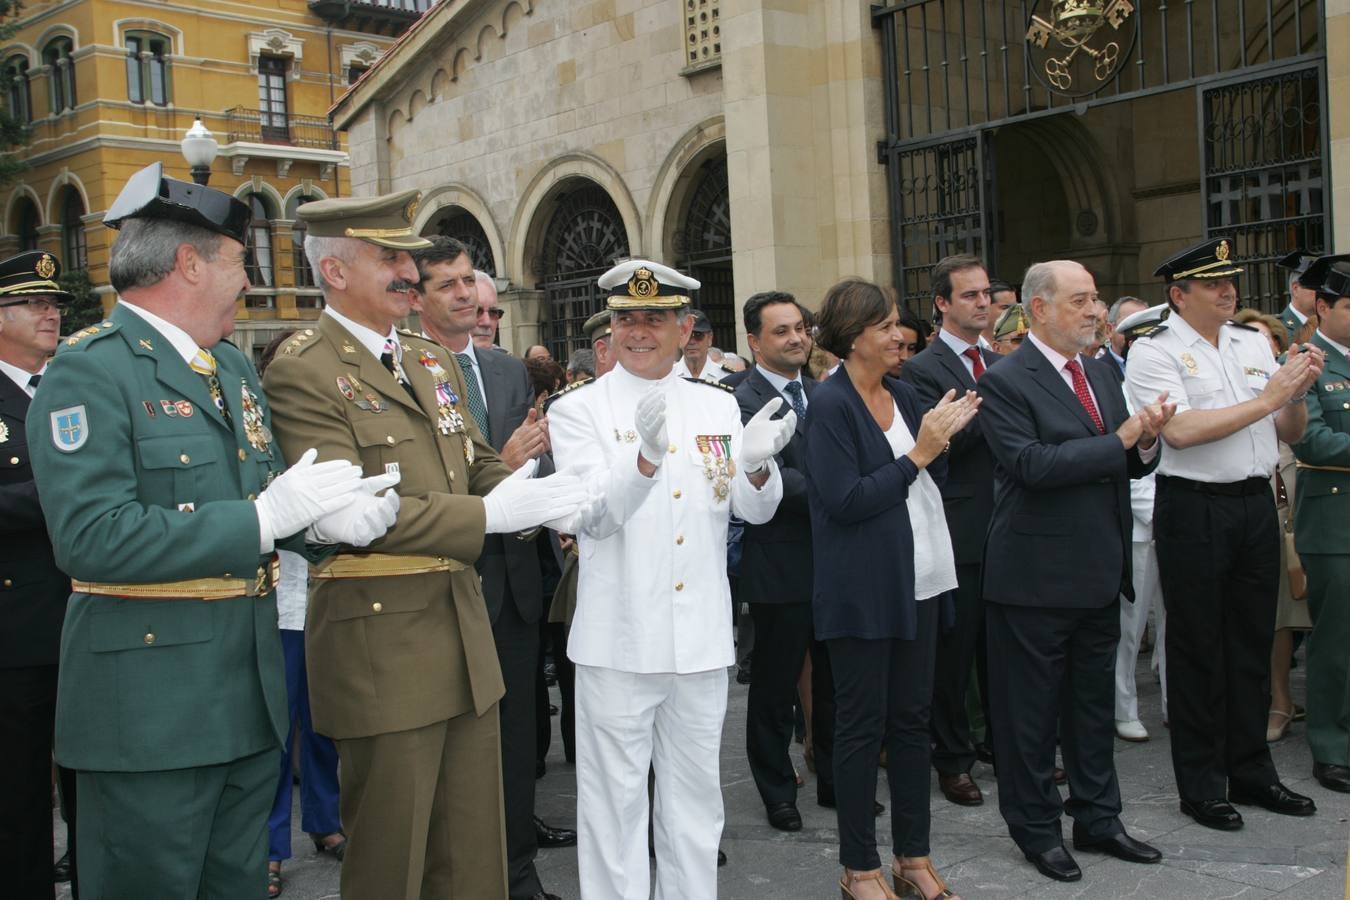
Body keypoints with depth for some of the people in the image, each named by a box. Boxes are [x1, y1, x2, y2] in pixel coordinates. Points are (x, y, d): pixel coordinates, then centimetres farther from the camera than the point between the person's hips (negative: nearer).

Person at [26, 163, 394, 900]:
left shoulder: (232, 366, 12)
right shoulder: (90, 372, -15)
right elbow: (90, 538, -25)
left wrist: (324, 510, -11)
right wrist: (267, 516, -24)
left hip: (249, 690, 8)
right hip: (150, 701, -8)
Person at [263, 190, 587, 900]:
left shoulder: (435, 364, 14)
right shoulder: (302, 371, -12)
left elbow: (478, 466, 16)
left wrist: (540, 495, -6)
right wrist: (489, 514, -24)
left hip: (465, 629, 8)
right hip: (381, 643, -7)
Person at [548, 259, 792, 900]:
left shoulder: (717, 407, 8)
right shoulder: (578, 410, -3)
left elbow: (756, 510, 5)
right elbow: (590, 516, -16)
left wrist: (755, 464, -18)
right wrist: (646, 458, -34)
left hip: (700, 636, 4)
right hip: (619, 638, -4)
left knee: (695, 793, 16)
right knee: (615, 797, 7)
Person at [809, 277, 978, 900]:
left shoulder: (903, 395, 8)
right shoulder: (831, 405, -13)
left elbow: (930, 482, 13)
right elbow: (844, 500, -19)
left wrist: (941, 439, -5)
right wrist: (916, 455, -16)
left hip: (917, 579, 7)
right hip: (862, 587, -7)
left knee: (912, 718, 13)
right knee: (862, 725, 4)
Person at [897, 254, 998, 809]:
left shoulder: (1001, 365, 13)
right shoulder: (923, 371, -8)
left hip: (1006, 528, 6)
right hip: (958, 530, -6)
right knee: (954, 653, 5)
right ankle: (953, 760, 19)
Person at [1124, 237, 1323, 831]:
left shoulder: (1254, 344, 11)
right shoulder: (1154, 352, -7)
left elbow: (1290, 435, 13)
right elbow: (1181, 430, -21)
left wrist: (1297, 392, -7)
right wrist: (1266, 399, -18)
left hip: (1256, 505, 6)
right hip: (1193, 509, -5)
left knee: (1253, 643, 14)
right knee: (1198, 648, 6)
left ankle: (1250, 771, 30)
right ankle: (1201, 785, 19)